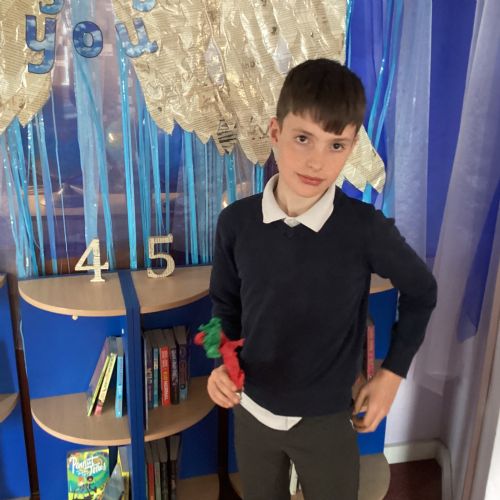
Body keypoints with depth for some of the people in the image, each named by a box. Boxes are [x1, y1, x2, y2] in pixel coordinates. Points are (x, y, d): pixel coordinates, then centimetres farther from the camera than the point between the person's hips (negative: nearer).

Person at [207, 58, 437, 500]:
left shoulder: (366, 228, -21)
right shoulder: (236, 222, -14)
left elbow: (421, 291, -2)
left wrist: (393, 372, -1)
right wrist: (222, 363, -12)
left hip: (327, 419, -2)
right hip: (252, 411, 3)